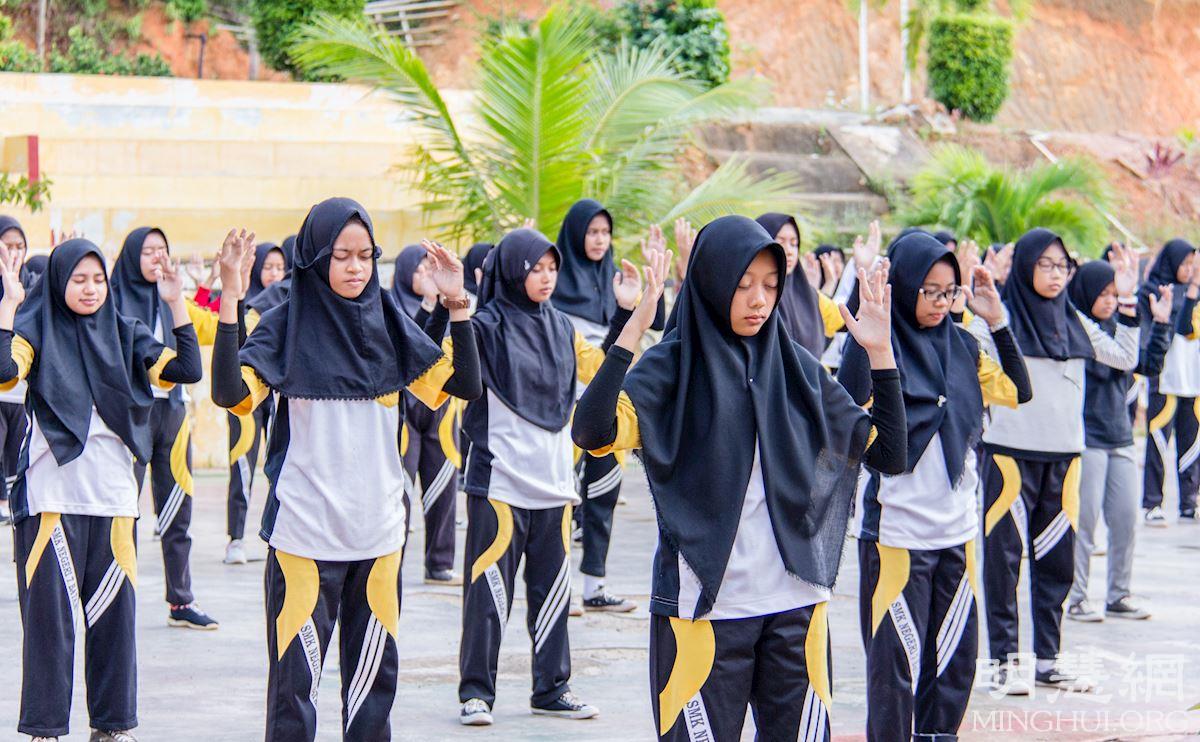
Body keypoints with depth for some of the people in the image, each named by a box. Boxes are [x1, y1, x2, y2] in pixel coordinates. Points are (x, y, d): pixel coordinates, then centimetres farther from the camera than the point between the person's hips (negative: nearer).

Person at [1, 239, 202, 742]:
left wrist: (176, 304, -4)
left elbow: (187, 370, 2)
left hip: (113, 496, 3)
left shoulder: (124, 335, 11)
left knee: (114, 612, 6)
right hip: (51, 497, -3)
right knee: (50, 613, -1)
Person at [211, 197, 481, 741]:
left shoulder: (388, 324, 7)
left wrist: (457, 306, -7)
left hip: (378, 530, 4)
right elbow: (231, 394, -17)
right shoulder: (286, 327, -3)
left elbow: (464, 385, 4)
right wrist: (230, 302, -26)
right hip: (303, 533, -4)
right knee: (295, 673, -4)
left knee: (374, 672, 8)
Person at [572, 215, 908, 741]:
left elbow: (888, 454, 8)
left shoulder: (798, 368, 8)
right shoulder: (671, 367, -4)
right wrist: (630, 333, -26)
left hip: (796, 604, 4)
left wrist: (879, 351, 1)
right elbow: (592, 434, -21)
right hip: (703, 604, -4)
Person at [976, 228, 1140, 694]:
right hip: (1010, 451, -5)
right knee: (1004, 556, -2)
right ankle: (1005, 659, 4)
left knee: (1056, 559, 8)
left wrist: (1127, 304, 12)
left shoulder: (1075, 322, 11)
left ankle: (1047, 660, 15)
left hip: (1064, 453, 5)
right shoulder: (1001, 318, -4)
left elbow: (1125, 359, 18)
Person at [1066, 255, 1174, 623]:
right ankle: (1076, 598, 5)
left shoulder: (1115, 329, 12)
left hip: (1120, 438, 7)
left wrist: (1161, 323, 0)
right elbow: (1103, 366, -24)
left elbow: (1149, 365, 10)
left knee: (1125, 519, 7)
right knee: (1084, 520, -3)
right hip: (1086, 438, -7)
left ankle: (1119, 594, 16)